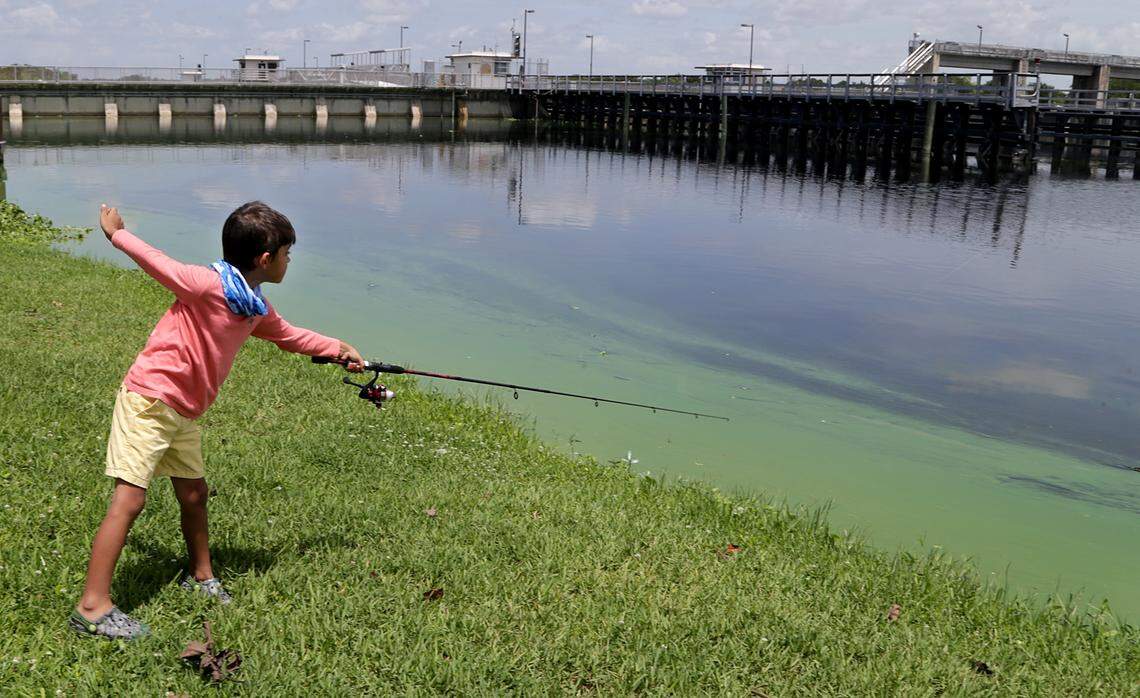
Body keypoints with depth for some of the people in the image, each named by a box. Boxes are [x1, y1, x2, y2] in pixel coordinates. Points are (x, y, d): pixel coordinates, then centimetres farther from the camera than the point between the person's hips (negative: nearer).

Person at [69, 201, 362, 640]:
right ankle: (92, 608, -8)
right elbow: (156, 262, -13)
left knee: (194, 492, 18)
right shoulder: (209, 285, -19)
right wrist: (116, 234, 3)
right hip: (148, 398, -9)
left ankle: (200, 577, 38)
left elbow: (287, 335, 27)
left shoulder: (257, 309, 9)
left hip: (183, 411, 9)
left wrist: (337, 349, 29)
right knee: (130, 498, -11)